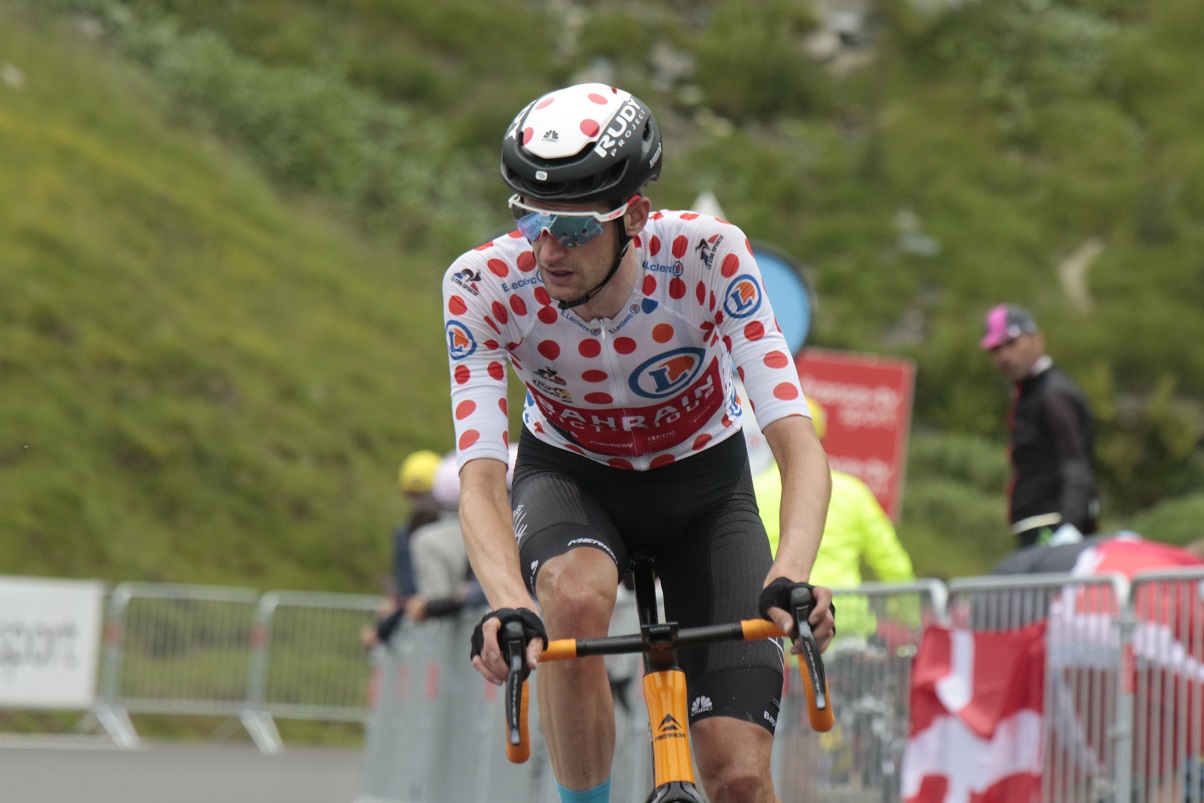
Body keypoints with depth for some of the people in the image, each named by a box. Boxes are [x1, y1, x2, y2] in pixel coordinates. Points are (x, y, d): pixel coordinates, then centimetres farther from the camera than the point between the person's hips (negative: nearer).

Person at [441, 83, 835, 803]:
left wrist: (791, 576, -54)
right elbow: (481, 479, -32)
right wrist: (510, 606, -52)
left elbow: (800, 447, -36)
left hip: (703, 481, 0)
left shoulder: (707, 255, -31)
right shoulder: (484, 285, -27)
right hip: (571, 477, 0)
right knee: (577, 600, -37)